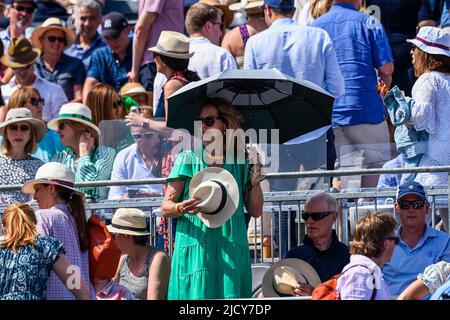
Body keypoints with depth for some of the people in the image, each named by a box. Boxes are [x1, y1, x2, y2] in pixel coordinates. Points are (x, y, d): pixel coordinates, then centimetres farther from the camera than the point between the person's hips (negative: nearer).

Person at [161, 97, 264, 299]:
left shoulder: (241, 161, 11)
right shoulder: (189, 158, 7)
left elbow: (255, 211, 11)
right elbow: (165, 208, 4)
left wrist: (255, 180, -2)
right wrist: (181, 208, -18)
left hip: (231, 251, 1)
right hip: (195, 248, -1)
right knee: (197, 295, -12)